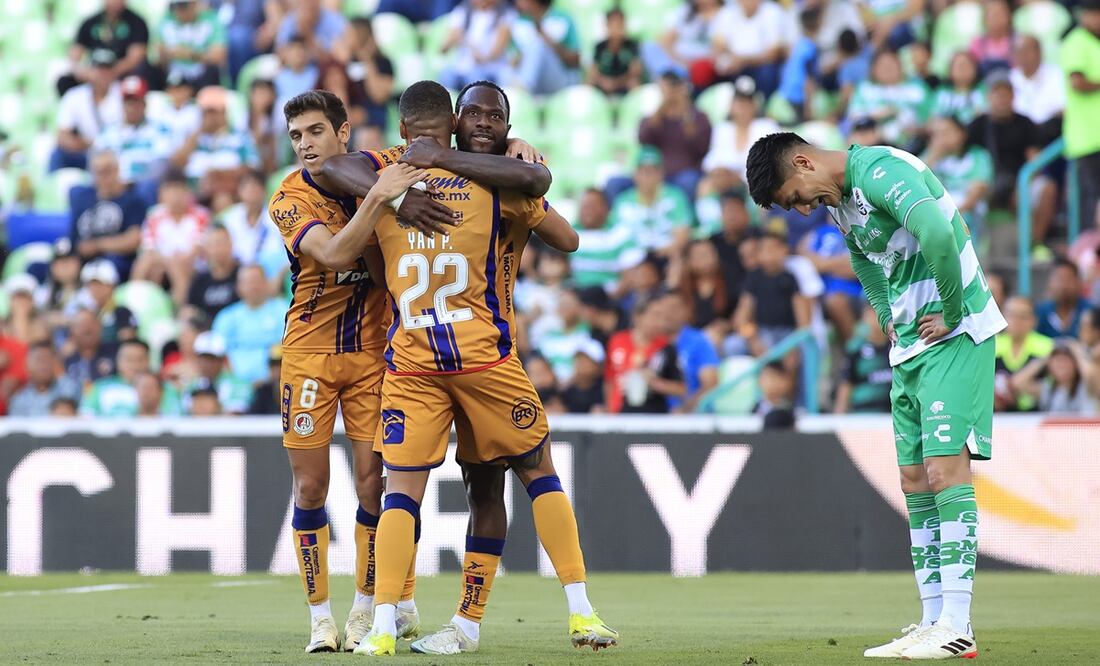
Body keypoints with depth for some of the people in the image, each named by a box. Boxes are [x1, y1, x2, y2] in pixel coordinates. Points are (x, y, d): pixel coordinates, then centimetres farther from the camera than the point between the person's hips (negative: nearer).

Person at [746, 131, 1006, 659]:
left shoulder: (881, 170, -17)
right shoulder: (840, 200, 14)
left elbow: (936, 234, -34)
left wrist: (951, 315, -22)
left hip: (955, 337, -10)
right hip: (909, 348, 10)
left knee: (945, 468, -15)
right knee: (915, 480, 6)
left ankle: (956, 626, -17)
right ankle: (934, 622, 8)